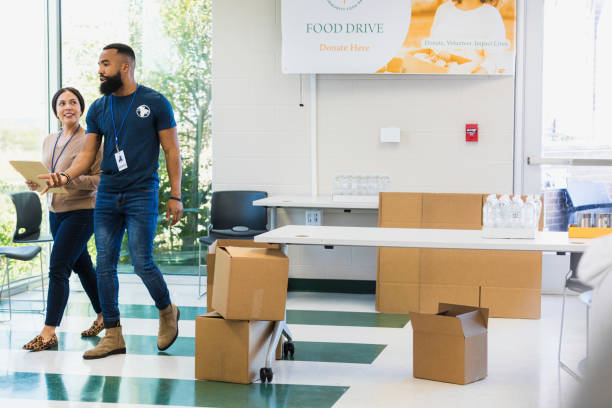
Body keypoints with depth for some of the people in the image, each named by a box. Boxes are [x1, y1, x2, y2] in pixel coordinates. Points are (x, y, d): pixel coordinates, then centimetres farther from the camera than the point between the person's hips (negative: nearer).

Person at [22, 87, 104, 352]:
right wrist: (37, 184, -2)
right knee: (81, 265, 16)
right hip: (56, 211, 7)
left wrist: (69, 180, -27)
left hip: (81, 212, -7)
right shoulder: (49, 141, 12)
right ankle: (103, 315, 31)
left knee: (57, 268, -11)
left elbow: (100, 179, -15)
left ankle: (49, 332, -8)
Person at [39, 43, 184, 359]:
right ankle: (113, 336, 11)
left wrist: (175, 196, -7)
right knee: (105, 265, 3)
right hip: (107, 194, 5)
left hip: (142, 194, -5)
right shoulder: (98, 109, 9)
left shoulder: (154, 103, -3)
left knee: (141, 263, -9)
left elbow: (171, 150, -2)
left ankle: (167, 311, 20)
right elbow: (88, 153, 9)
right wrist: (67, 176, -12)